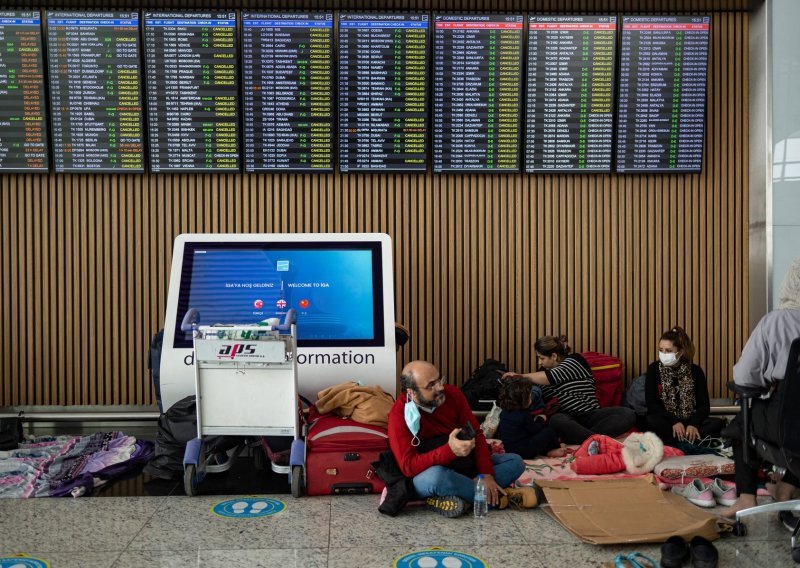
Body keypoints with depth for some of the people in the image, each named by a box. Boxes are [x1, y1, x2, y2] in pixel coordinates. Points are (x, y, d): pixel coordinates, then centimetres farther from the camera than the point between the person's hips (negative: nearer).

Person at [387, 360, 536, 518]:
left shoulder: (452, 394, -8)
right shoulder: (399, 415, -21)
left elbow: (476, 434, -5)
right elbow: (408, 466, -28)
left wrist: (486, 474, -19)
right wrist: (449, 450, -41)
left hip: (460, 467, 6)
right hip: (424, 479, -5)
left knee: (515, 461, -6)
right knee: (435, 475, -40)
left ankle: (455, 497, -24)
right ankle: (497, 496, -17)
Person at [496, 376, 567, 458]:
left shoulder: (504, 412, 4)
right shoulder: (524, 415, -18)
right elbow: (534, 430, -9)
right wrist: (541, 419, 12)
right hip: (524, 452, -8)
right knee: (549, 431, 0)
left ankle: (546, 451, 20)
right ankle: (556, 449, 25)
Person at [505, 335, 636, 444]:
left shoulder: (575, 360, 2)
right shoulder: (544, 371, 17)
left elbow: (551, 378, -13)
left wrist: (521, 376, -7)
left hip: (590, 414, -1)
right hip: (566, 418, 1)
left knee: (628, 414, -27)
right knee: (556, 420, -37)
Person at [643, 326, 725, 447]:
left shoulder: (695, 371, 0)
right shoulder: (654, 369, -2)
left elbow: (704, 404, -3)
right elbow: (652, 404, -7)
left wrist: (694, 424, -22)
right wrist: (674, 422, -20)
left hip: (690, 421, 2)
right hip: (666, 422, -2)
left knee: (718, 423, -25)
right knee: (650, 421, -34)